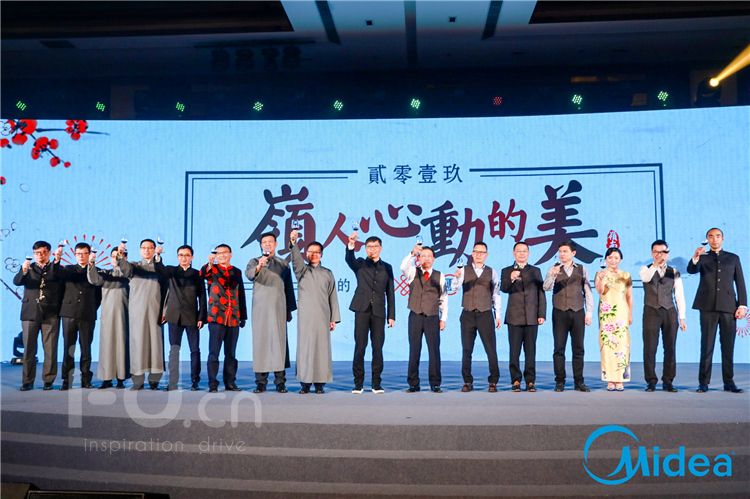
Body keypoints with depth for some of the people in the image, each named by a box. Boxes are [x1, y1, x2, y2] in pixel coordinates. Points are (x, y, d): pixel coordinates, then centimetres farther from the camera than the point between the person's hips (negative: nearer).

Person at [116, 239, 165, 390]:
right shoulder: (134, 265, 12)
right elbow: (126, 270, -12)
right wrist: (121, 258, -34)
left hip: (155, 311, 0)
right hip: (137, 311, 0)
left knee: (155, 342, -3)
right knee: (137, 342, -2)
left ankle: (154, 380, 3)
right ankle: (138, 380, 2)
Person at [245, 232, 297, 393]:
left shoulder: (284, 264, 14)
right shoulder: (255, 262, 9)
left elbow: (289, 288, 16)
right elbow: (249, 274, -14)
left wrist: (290, 309, 11)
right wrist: (258, 267, -34)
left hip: (279, 308, 1)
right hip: (260, 308, -1)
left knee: (279, 341, -3)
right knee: (260, 342, -2)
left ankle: (280, 382, 0)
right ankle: (261, 382, 3)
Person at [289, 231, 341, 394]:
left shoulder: (328, 274, 13)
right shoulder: (302, 270, 10)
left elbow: (333, 297, 11)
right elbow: (296, 259, -12)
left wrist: (334, 318, 5)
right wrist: (293, 243, -31)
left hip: (323, 317, 1)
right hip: (305, 316, -1)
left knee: (322, 347, -1)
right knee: (305, 347, -2)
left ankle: (320, 383, 5)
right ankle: (305, 383, 3)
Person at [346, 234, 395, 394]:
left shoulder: (387, 267, 14)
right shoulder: (360, 264, 10)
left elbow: (390, 293, 12)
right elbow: (349, 259, -14)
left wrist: (391, 315, 6)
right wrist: (351, 245, -34)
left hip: (379, 312, 1)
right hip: (362, 310, -1)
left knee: (378, 348, 1)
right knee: (360, 347, -2)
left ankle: (377, 383, 8)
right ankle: (358, 383, 5)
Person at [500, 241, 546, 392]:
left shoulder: (535, 271, 13)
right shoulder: (507, 271, 9)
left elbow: (541, 293, 10)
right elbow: (503, 289, -8)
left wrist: (542, 314, 2)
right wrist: (511, 279, -28)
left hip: (531, 317, 1)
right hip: (514, 317, -1)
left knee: (530, 350, 1)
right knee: (514, 351, -1)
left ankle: (530, 381, 7)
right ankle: (516, 380, 7)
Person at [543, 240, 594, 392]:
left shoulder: (581, 269, 9)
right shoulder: (554, 269, 5)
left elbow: (587, 291, 9)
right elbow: (546, 287, -10)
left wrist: (589, 312, 2)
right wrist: (552, 275, -29)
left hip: (578, 312, 1)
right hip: (559, 312, -1)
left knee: (578, 348, 4)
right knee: (559, 348, 0)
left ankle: (579, 381, 10)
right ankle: (560, 381, 7)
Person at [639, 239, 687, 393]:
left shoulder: (674, 272, 10)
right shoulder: (646, 269, 6)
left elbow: (679, 296, 8)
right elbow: (645, 278, -20)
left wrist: (682, 317, 3)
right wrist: (656, 264, -25)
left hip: (670, 312, 2)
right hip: (651, 312, -2)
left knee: (670, 348, 2)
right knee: (650, 348, -2)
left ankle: (668, 382, 11)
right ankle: (651, 382, 6)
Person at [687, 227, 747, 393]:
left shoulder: (733, 258, 14)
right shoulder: (703, 258, 11)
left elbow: (740, 283, 10)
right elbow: (691, 270, -9)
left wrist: (742, 305, 0)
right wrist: (695, 258, -29)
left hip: (728, 307, 1)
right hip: (708, 307, -1)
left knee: (728, 346, 3)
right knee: (707, 346, -1)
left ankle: (729, 382, 9)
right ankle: (703, 382, 1)